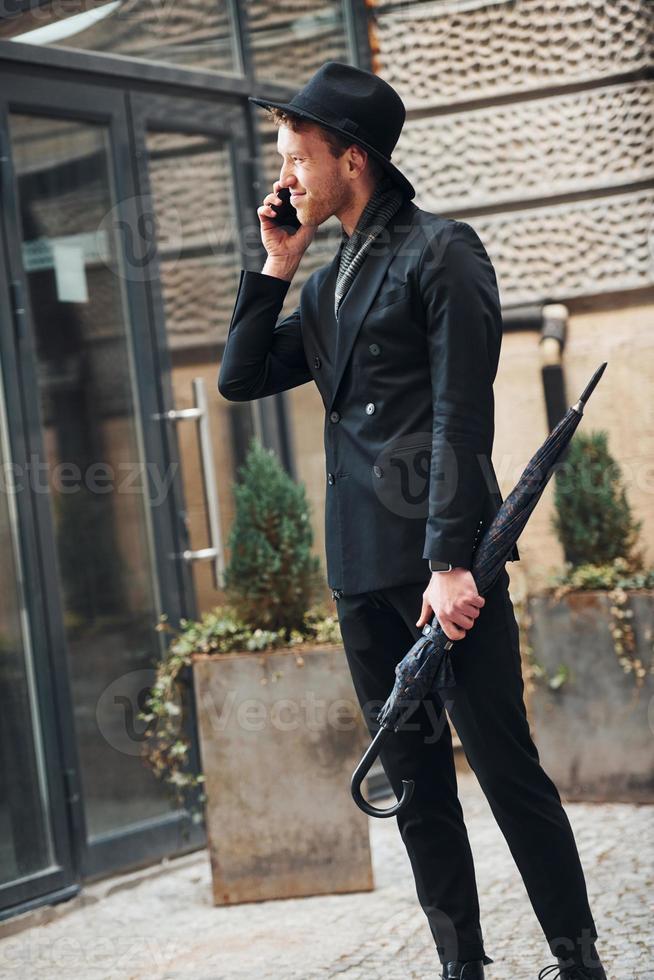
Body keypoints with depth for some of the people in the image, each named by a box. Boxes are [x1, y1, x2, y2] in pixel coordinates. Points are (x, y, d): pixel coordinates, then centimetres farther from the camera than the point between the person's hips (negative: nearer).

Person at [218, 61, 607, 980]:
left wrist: (453, 560, -19)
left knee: (505, 765, -4)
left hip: (441, 560, -7)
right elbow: (239, 378, 18)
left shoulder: (440, 251, -4)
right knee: (415, 782, 9)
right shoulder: (327, 285, 18)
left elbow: (461, 414, -12)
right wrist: (276, 265, 9)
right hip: (360, 565, 8)